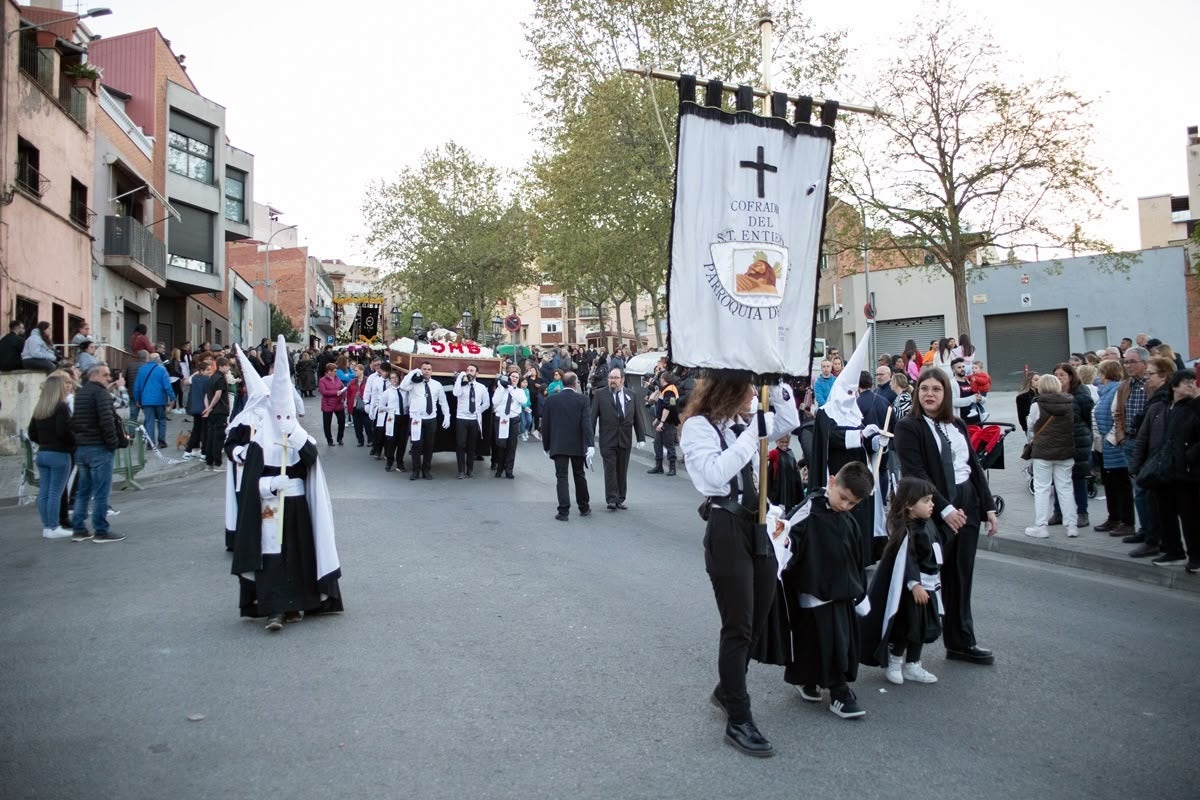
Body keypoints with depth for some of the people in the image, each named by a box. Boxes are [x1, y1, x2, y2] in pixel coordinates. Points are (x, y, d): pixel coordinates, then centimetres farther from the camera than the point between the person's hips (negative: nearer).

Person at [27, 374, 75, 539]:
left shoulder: (38, 408, 11)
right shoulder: (61, 407, -12)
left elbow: (32, 433, 13)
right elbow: (64, 431, -19)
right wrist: (74, 443, -4)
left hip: (42, 453, 7)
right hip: (59, 454, -7)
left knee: (44, 492, 8)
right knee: (55, 492, -4)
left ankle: (46, 526, 13)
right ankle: (53, 528, -1)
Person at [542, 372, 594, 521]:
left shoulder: (551, 399, -1)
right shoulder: (582, 399, -5)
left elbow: (545, 424, 2)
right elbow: (587, 423, -13)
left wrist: (546, 445, 10)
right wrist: (590, 444, -16)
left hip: (558, 445, 0)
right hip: (577, 445, 0)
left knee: (561, 477, 1)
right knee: (579, 475, 15)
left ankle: (564, 511, -6)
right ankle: (584, 507, 27)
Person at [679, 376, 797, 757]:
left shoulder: (741, 421, 10)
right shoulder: (697, 426, -12)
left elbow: (789, 422, 17)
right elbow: (716, 473, -25)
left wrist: (777, 382, 4)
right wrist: (753, 433, -23)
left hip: (756, 524, 8)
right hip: (726, 528, -8)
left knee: (759, 622, 16)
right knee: (738, 627, -2)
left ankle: (727, 690, 37)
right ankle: (738, 721, 11)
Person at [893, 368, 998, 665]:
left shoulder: (957, 425, 11)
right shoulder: (908, 427, -8)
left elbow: (974, 466, 13)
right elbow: (915, 474, -15)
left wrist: (988, 506, 7)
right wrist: (945, 509, -19)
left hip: (967, 507, 6)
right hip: (935, 512, -6)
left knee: (961, 579, 12)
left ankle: (962, 643, 22)